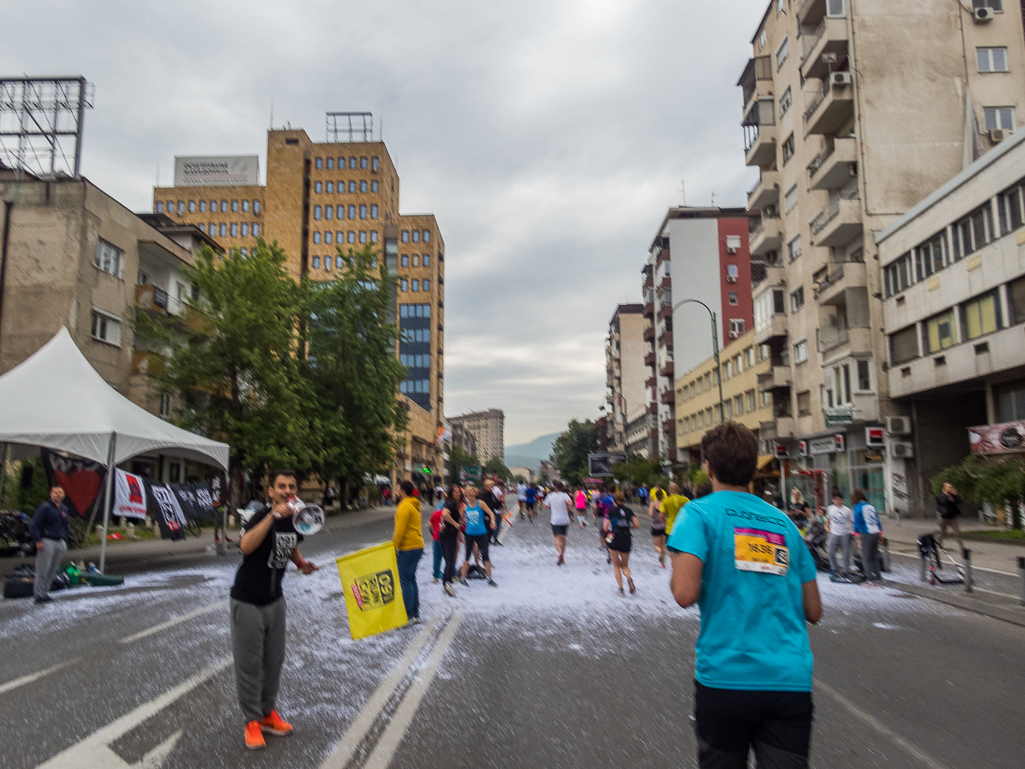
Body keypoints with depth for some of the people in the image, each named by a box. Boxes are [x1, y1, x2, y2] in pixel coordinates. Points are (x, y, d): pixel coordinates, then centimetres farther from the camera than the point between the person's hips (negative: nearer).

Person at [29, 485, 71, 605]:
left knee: (53, 569, 9)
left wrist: (65, 541, 21)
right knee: (43, 570, -4)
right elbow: (33, 525, -9)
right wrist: (38, 540, -15)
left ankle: (44, 591, 19)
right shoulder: (45, 507, -6)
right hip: (47, 542, -7)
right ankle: (39, 595, 4)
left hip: (60, 542, 7)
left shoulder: (64, 509, 15)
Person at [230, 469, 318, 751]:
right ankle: (252, 721, 19)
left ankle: (268, 713, 31)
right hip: (248, 602, -6)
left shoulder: (295, 520, 1)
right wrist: (273, 515, -45)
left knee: (274, 661, 14)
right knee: (249, 664, 3)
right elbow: (246, 546, -40)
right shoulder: (259, 517, -19)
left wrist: (301, 563, 4)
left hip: (275, 600, 6)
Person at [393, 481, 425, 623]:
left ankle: (408, 616, -6)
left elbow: (400, 529, -20)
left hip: (407, 548, -10)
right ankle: (415, 614, 18)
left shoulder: (405, 506, -14)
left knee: (405, 581, -6)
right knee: (411, 579, 15)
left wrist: (395, 546, -13)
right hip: (417, 546, 10)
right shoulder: (414, 505, 16)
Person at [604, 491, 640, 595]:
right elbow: (637, 525, -3)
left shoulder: (611, 511, -4)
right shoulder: (628, 511, 3)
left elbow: (605, 528, -8)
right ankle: (629, 578, -16)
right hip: (626, 539, 2)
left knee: (616, 565, 13)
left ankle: (620, 588, 3)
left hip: (614, 539, -2)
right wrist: (628, 526, 14)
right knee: (625, 565, 16)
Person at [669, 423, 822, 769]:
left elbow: (685, 594, -18)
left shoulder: (700, 513, -5)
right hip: (792, 681, 3)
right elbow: (813, 611, 13)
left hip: (725, 677, -3)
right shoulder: (783, 522, 10)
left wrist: (675, 570, 3)